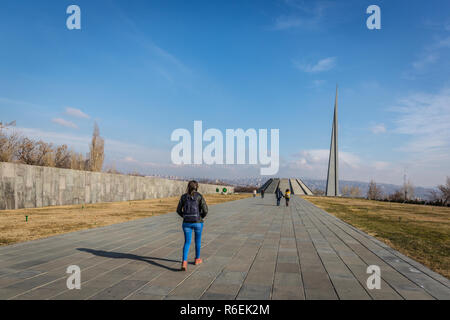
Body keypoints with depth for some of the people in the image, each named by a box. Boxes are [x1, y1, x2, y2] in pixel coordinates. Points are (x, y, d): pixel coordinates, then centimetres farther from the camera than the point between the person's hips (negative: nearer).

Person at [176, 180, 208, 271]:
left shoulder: (183, 196, 2)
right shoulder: (199, 196, -6)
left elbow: (178, 210, 4)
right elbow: (205, 210, -12)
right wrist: (201, 217, 8)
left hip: (187, 223, 2)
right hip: (197, 222, -2)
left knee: (187, 242, 8)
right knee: (198, 240, 21)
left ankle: (184, 262, -11)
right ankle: (197, 259, 35)